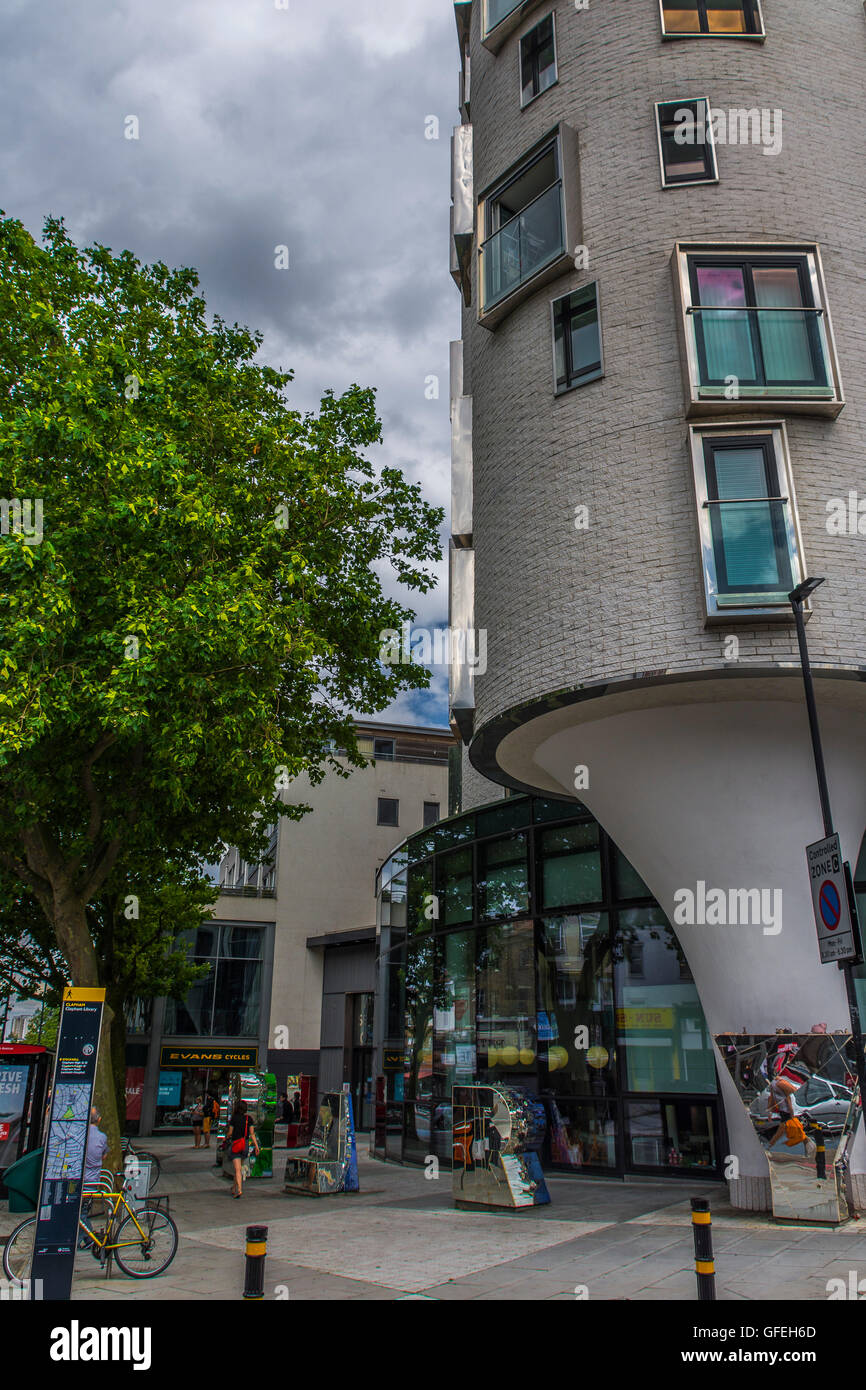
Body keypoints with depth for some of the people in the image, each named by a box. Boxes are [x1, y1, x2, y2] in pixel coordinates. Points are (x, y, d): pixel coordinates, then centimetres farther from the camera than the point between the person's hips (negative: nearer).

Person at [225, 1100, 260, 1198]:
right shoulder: (249, 1119, 1)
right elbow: (252, 1133, -3)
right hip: (246, 1145, 3)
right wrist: (256, 1146, -3)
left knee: (237, 1169, -7)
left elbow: (230, 1132, -2)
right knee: (240, 1167, 21)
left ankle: (239, 1189, -22)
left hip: (235, 1144, -3)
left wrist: (226, 1138, 19)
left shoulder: (234, 1118, -5)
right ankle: (234, 1188, 32)